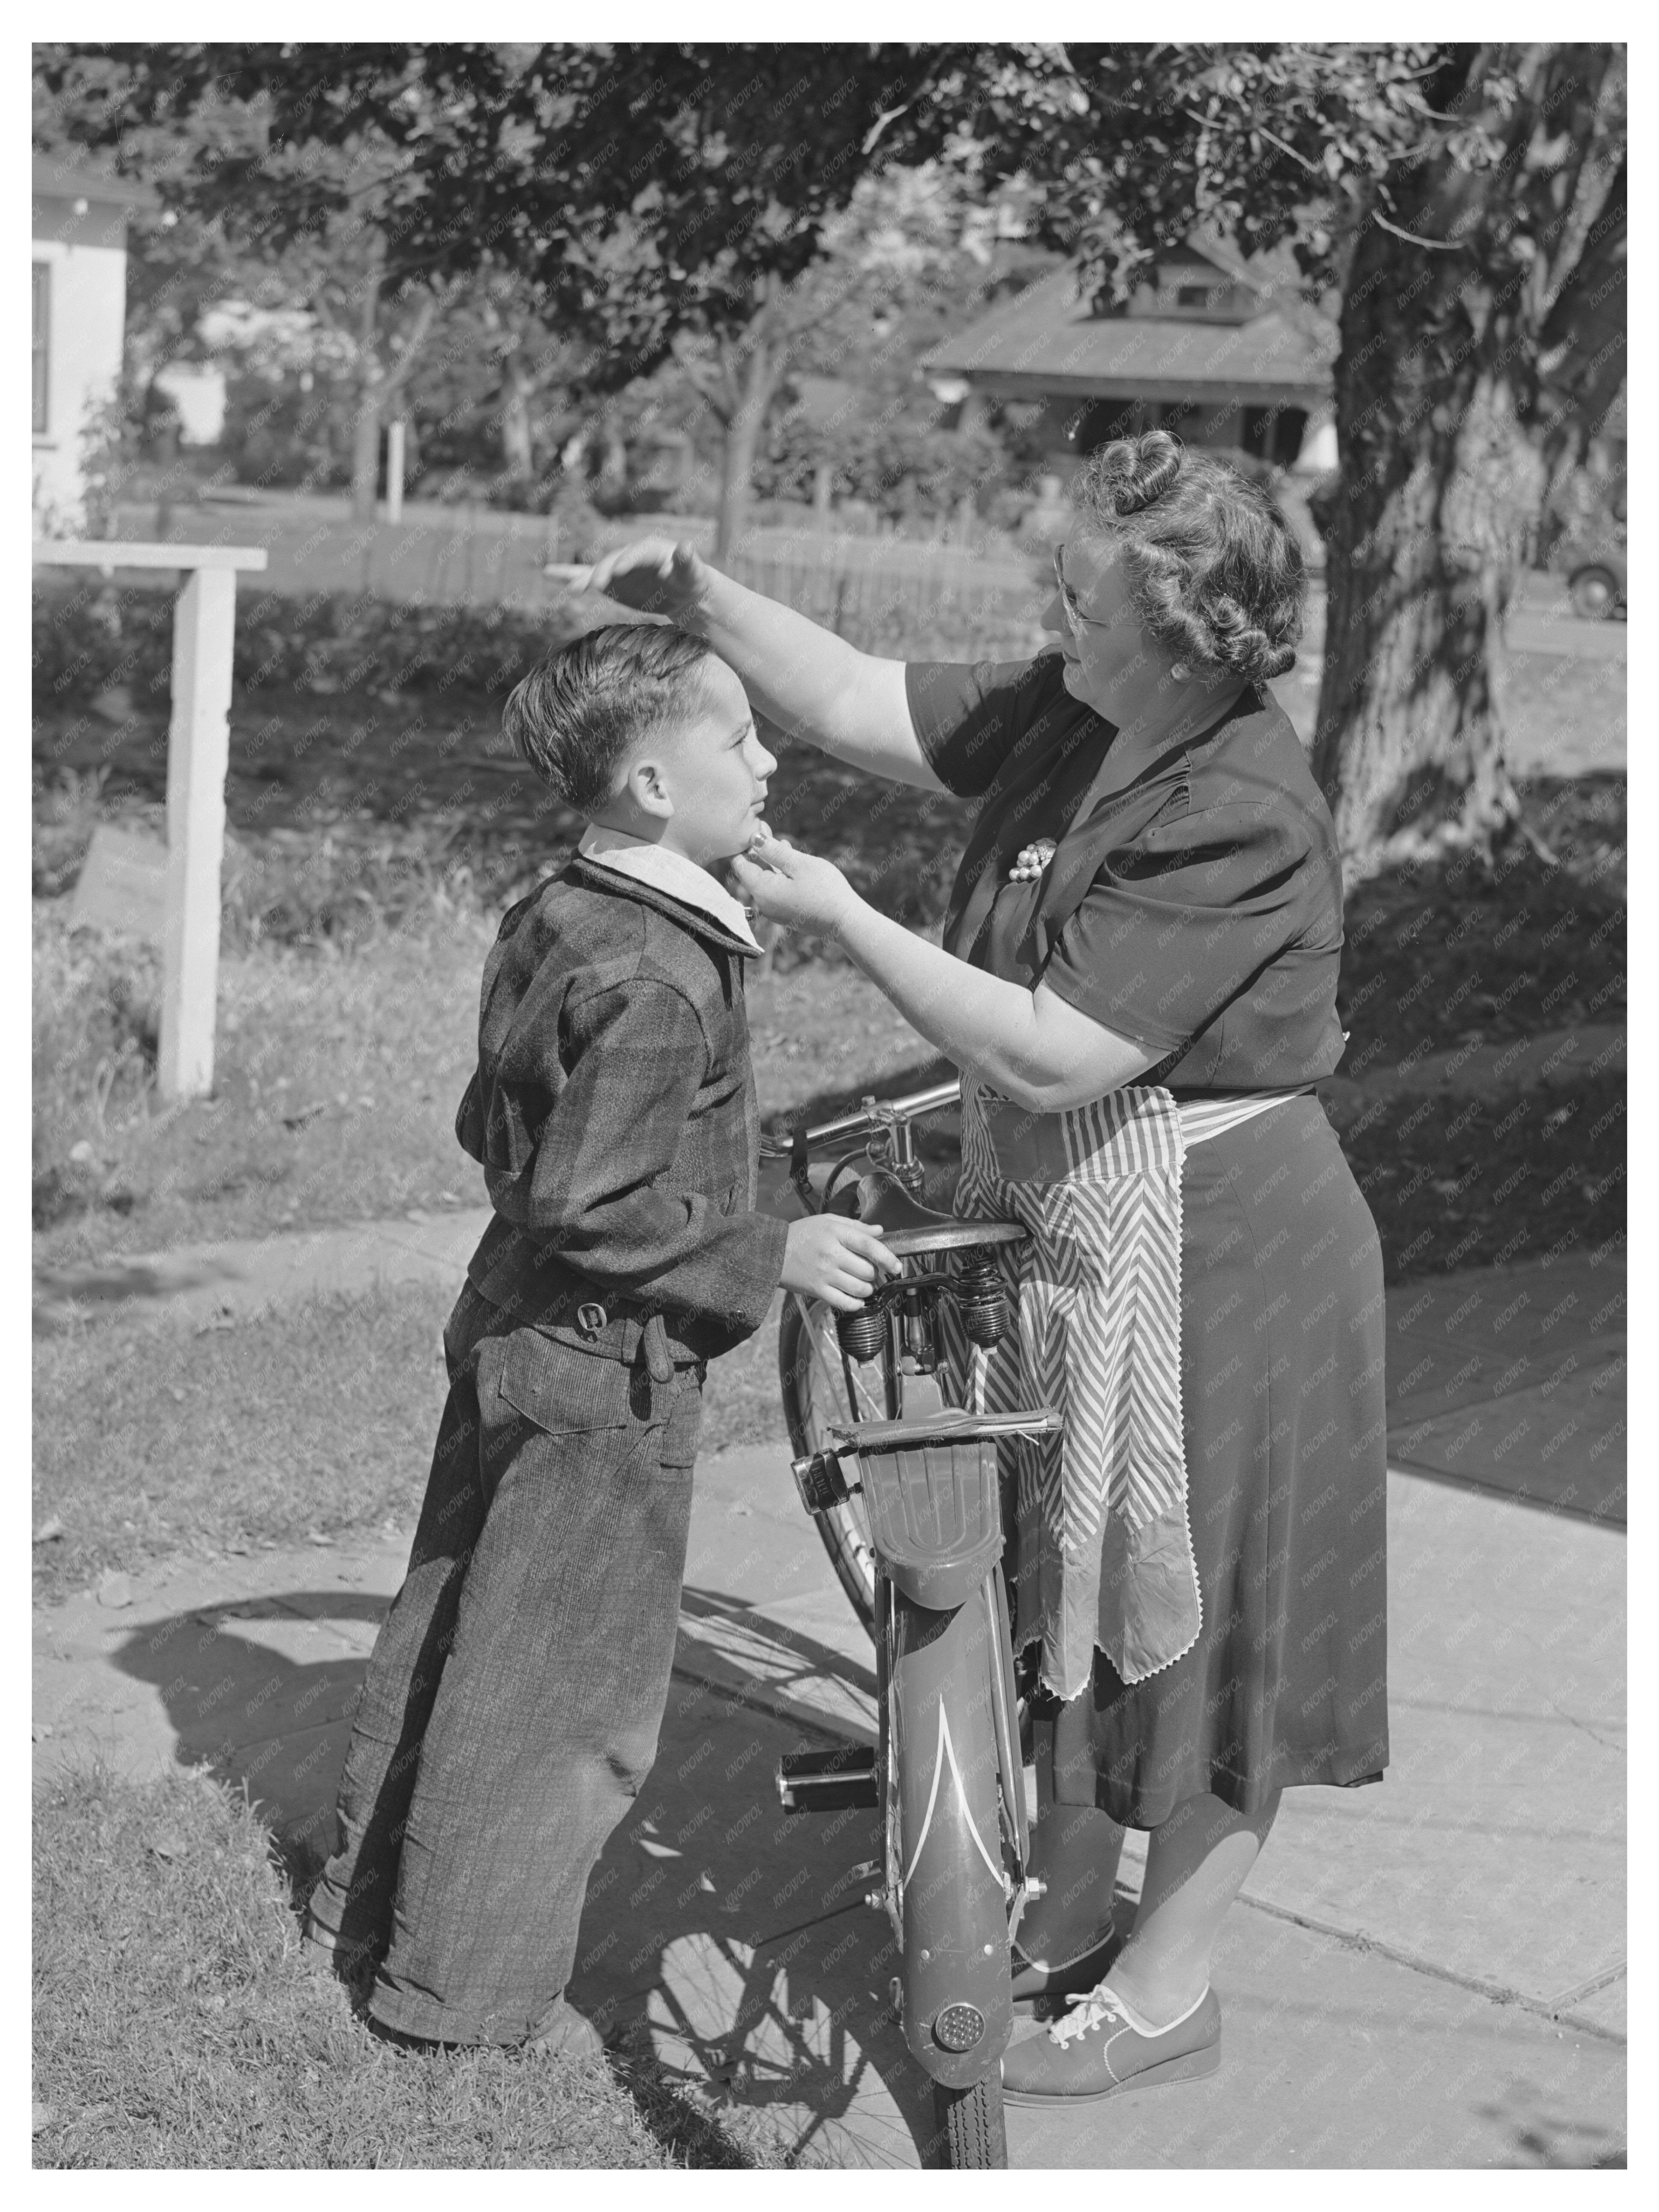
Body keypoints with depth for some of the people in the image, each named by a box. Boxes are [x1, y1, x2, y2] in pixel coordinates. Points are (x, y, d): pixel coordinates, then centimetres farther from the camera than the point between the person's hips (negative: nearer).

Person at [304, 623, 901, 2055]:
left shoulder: (550, 920, 5)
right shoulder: (659, 981, -24)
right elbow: (593, 1204, -26)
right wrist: (772, 1254, -20)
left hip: (510, 1328, 10)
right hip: (609, 1363, -10)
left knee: (452, 1621, 21)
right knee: (571, 1683, 4)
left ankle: (368, 1906, 36)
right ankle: (470, 1984, 16)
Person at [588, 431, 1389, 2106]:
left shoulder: (1239, 818, -26)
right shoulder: (1063, 717, -1)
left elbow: (1052, 1054, -28)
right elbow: (856, 709, 6)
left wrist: (845, 920, -21)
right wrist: (704, 603, -7)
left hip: (1200, 1245, -9)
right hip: (1056, 1218, 9)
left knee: (1193, 1601, 6)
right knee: (1053, 1564, 19)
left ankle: (1166, 1988, 22)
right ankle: (1069, 1906, 39)